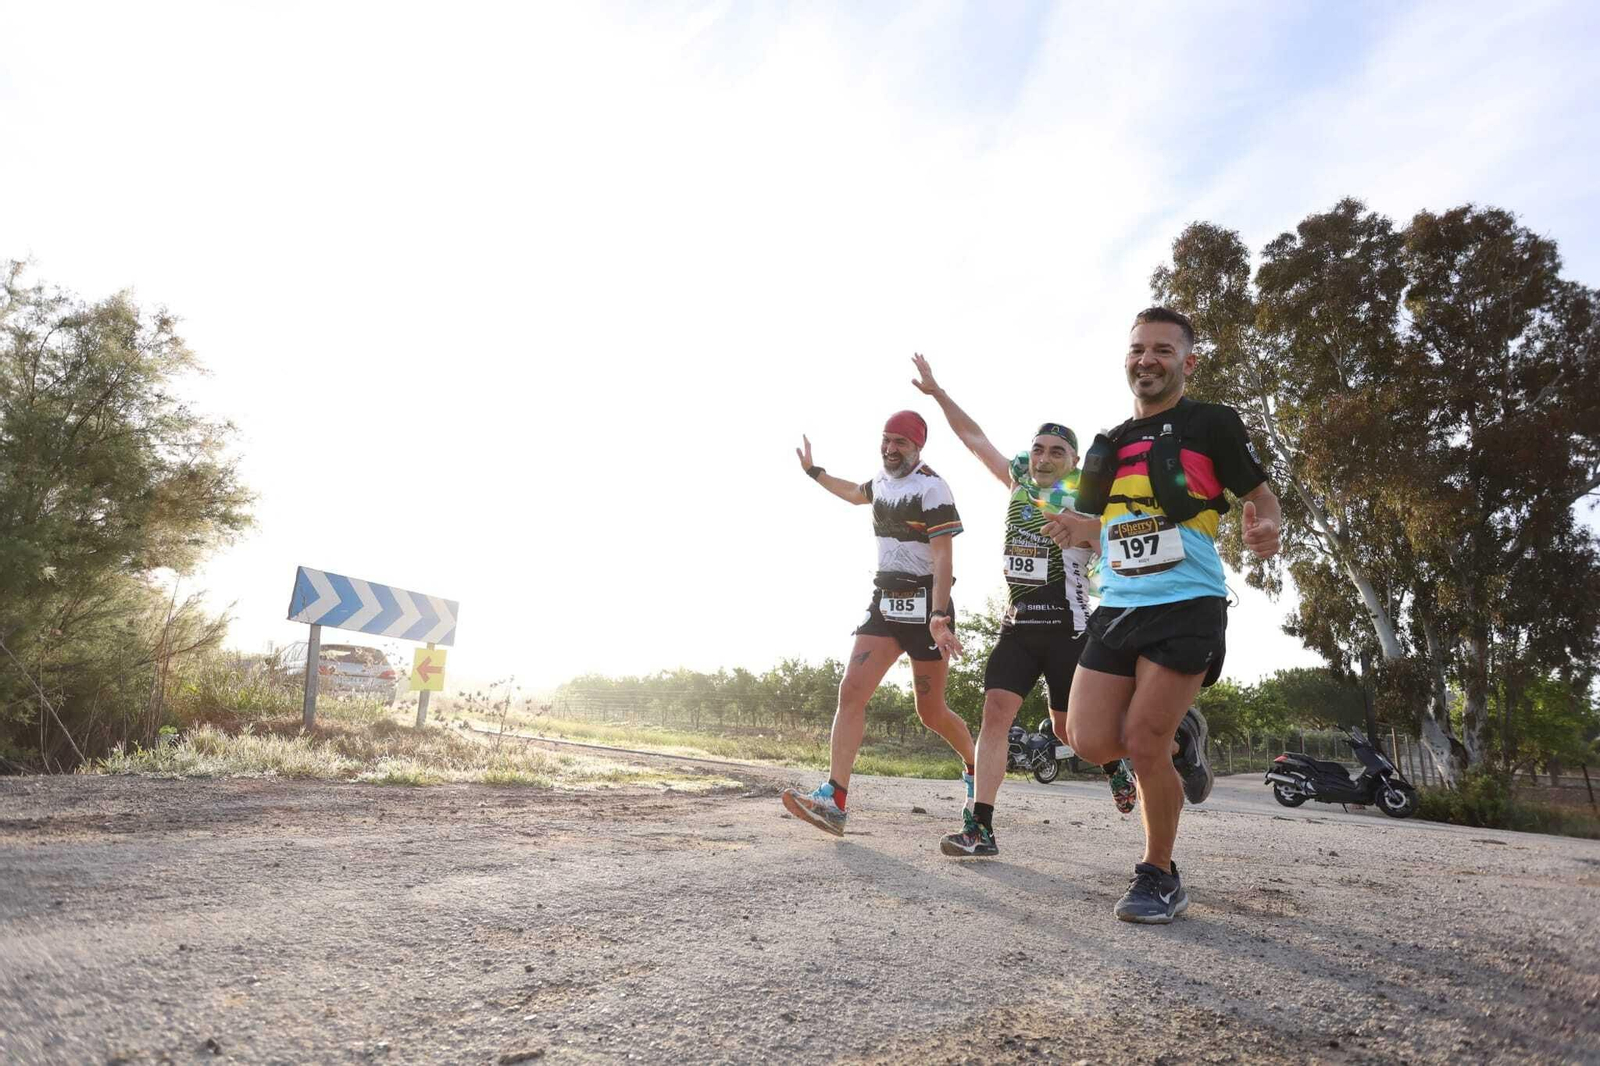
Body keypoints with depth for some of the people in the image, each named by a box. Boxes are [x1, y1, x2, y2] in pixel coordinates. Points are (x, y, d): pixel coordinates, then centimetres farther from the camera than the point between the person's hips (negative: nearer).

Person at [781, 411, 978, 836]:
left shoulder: (930, 487, -12)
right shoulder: (883, 481, 12)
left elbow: (943, 556, -20)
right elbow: (855, 493, 38)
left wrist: (937, 615, -30)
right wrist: (813, 470, 39)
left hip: (925, 605, -7)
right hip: (884, 604, 7)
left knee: (931, 712, 3)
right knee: (851, 691, -10)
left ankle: (975, 767, 34)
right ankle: (833, 801, -15)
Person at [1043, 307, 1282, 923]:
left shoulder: (1211, 424, 3)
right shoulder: (1107, 446, 17)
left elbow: (1260, 495, 6)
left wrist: (1265, 528, -19)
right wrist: (1077, 529, 1)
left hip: (1187, 606, -5)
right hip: (1117, 606, 5)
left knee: (1141, 745, -10)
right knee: (1092, 742, -4)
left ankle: (1159, 878, 13)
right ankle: (1180, 738, 28)